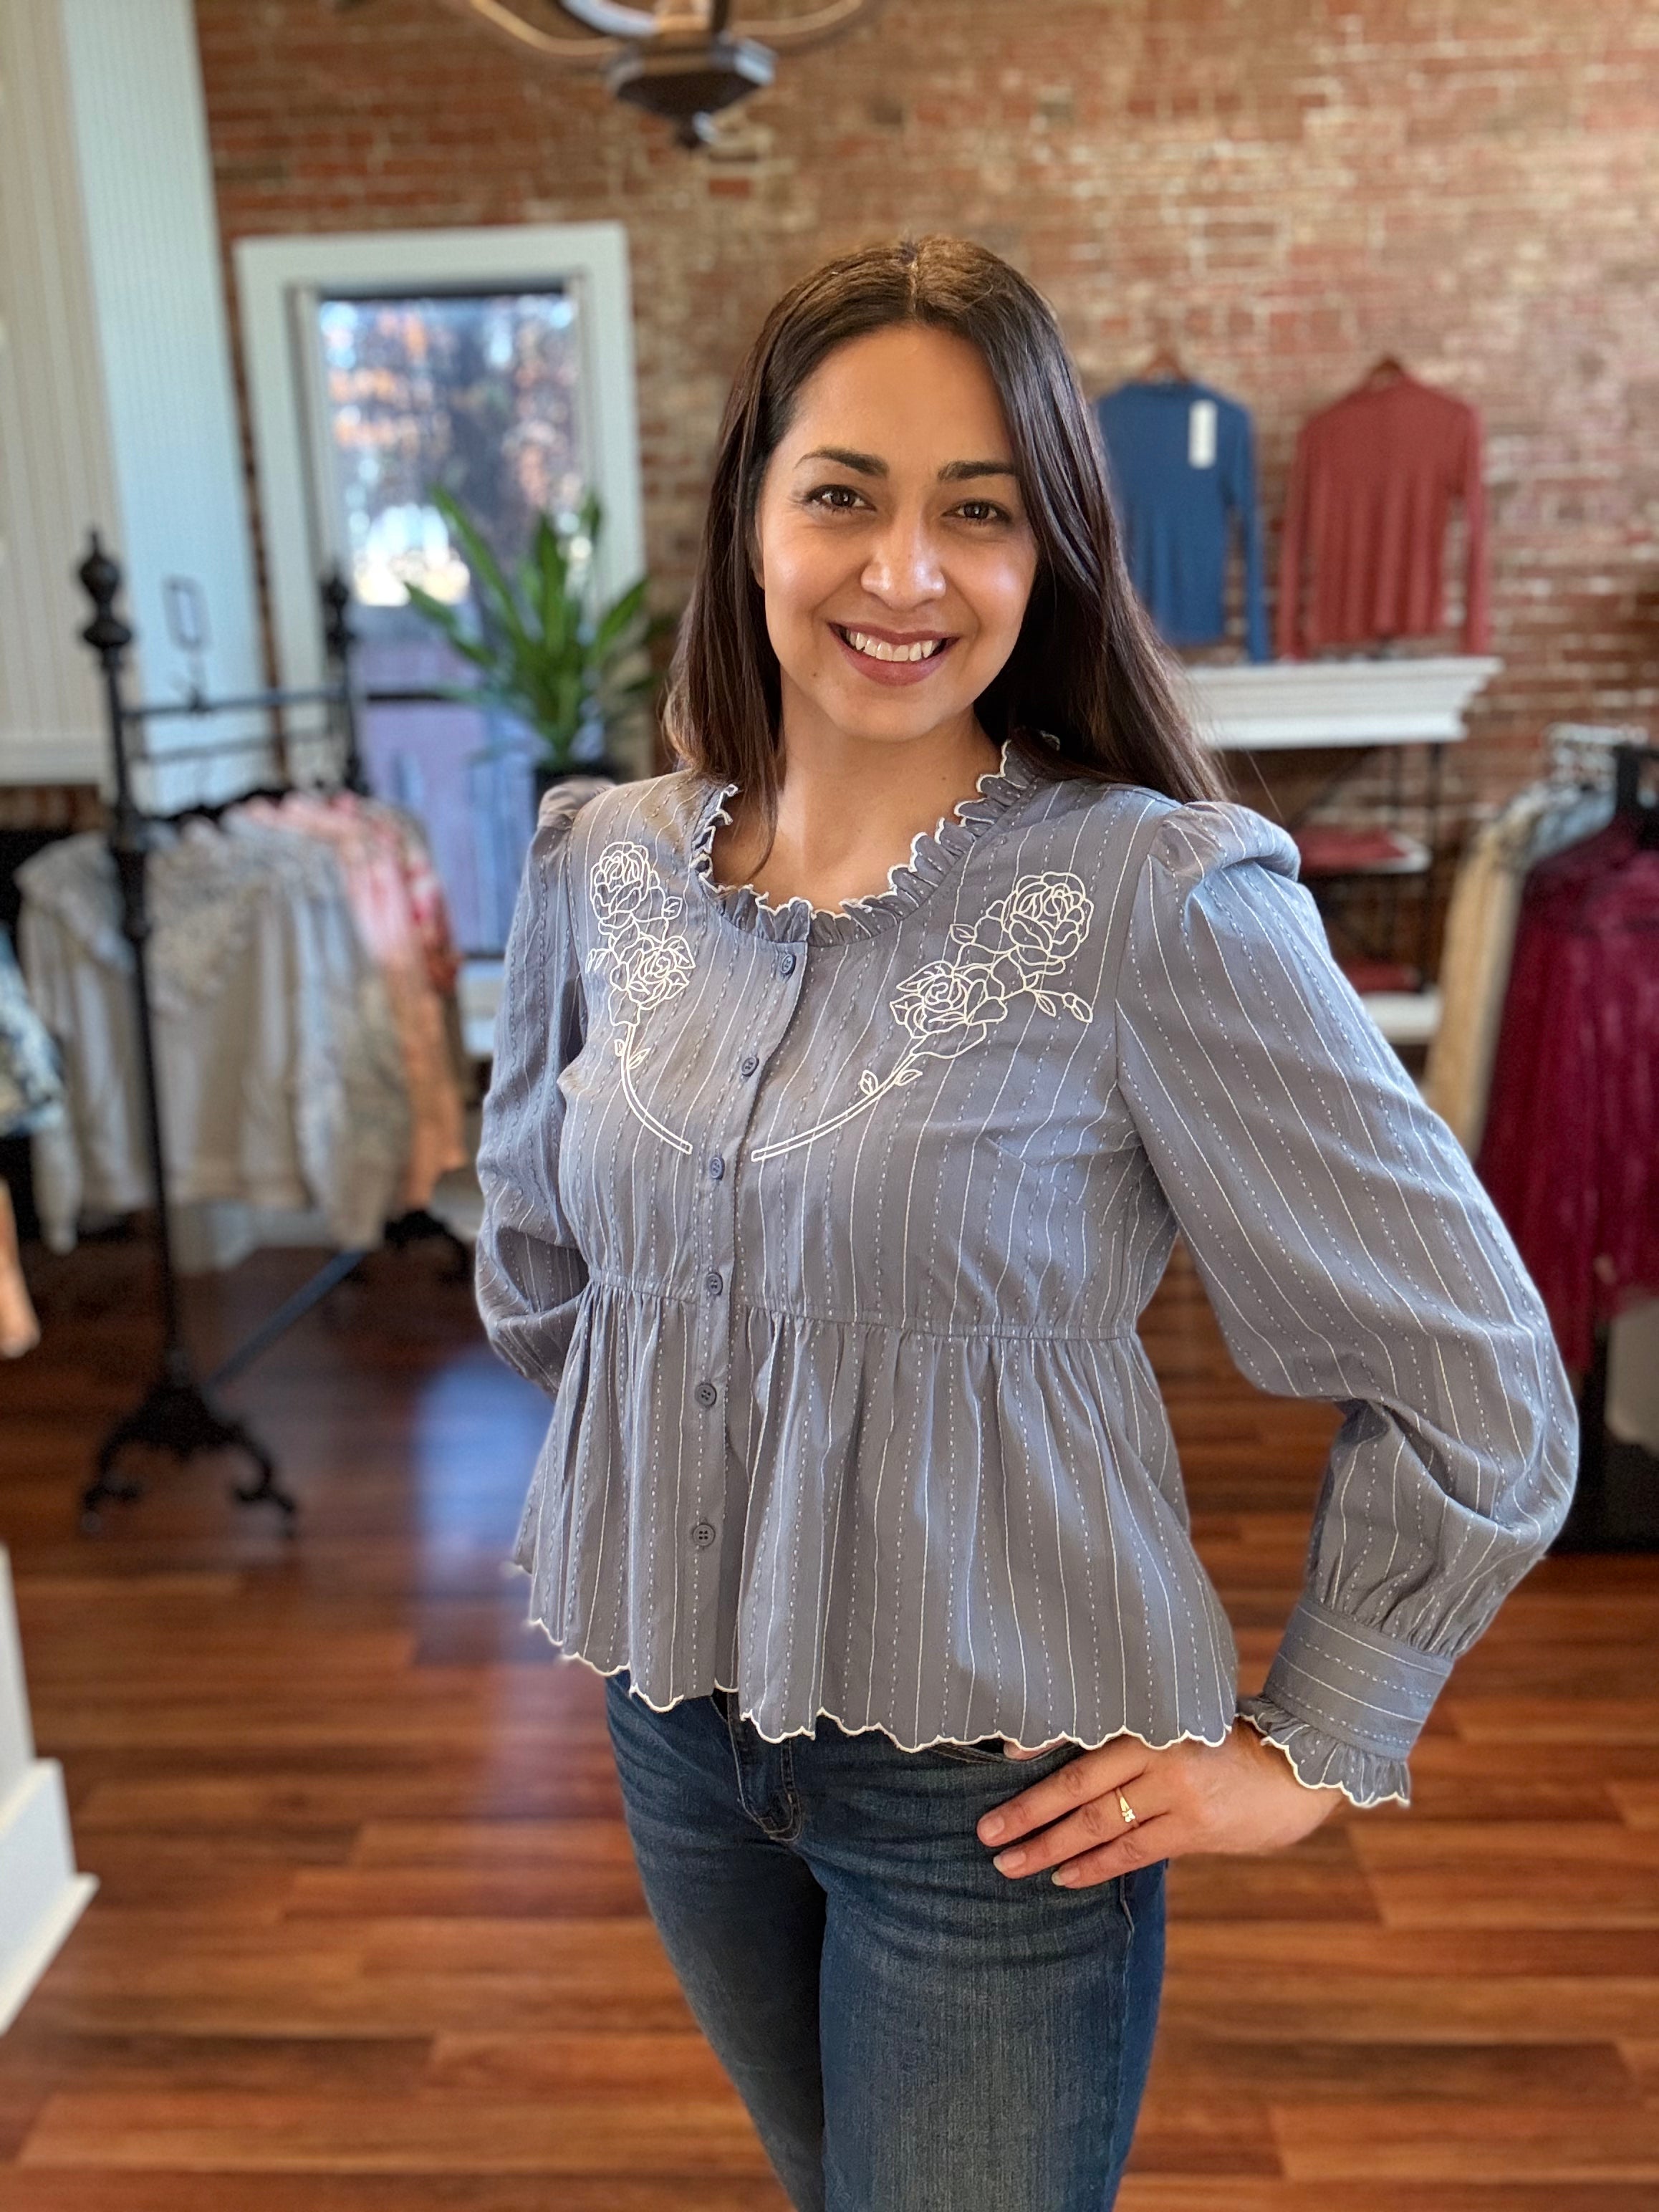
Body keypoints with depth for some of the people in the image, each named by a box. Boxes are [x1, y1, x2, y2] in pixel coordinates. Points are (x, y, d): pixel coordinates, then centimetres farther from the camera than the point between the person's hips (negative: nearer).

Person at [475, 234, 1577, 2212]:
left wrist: (1311, 1751, -8)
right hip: (680, 1730, 5)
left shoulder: (1159, 898, -21)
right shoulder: (601, 866, -5)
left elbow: (1472, 1375, -13)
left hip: (999, 1790, -4)